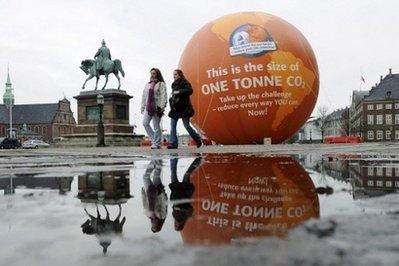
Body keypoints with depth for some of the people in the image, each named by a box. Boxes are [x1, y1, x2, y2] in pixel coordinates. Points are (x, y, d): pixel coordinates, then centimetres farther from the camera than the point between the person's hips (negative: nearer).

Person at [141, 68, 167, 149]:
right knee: (145, 123, -8)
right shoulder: (148, 84, 19)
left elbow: (163, 96, -6)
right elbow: (144, 96, 20)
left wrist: (162, 107, -17)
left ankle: (156, 143, 6)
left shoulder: (161, 84, 2)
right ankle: (154, 139, 6)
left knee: (156, 126, -3)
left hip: (157, 107, -5)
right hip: (148, 107, 5)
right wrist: (143, 107, 13)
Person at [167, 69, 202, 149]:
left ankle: (198, 139, 12)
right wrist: (171, 101, 7)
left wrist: (179, 92, -23)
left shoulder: (185, 82, -5)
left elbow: (190, 90, -20)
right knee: (172, 126, -1)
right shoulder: (174, 84, 18)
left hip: (184, 108, -7)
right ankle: (173, 143, 1)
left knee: (186, 125, -6)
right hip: (175, 108, 7)